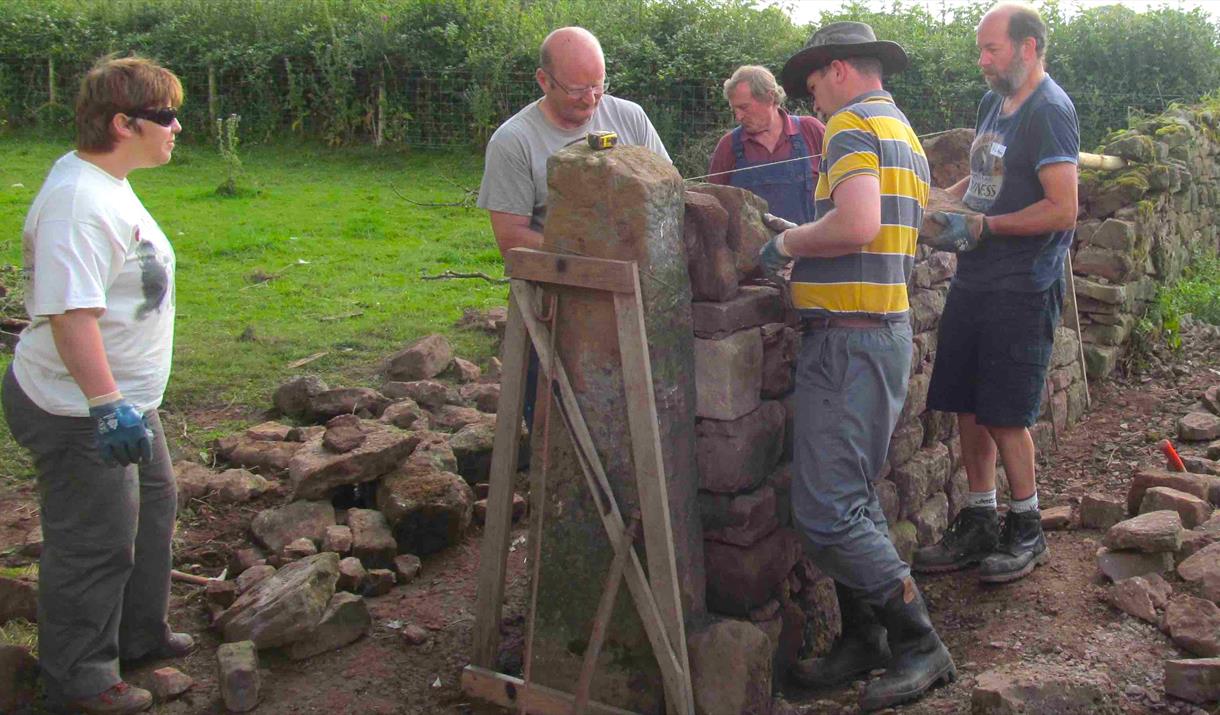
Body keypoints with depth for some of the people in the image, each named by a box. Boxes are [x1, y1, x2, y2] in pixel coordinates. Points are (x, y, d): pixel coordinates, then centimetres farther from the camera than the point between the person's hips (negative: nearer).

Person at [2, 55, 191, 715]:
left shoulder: (105, 183, 10)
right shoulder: (78, 201, -24)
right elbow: (69, 311, -31)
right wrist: (107, 405, -32)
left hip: (124, 399, 11)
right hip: (80, 413, -11)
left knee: (151, 507, 24)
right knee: (94, 544, 2)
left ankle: (140, 633, 43)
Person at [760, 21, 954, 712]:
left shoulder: (854, 123, -9)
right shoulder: (906, 135, 22)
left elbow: (858, 223, -26)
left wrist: (788, 242, -10)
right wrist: (804, 240, 22)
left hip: (849, 338, -11)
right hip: (886, 330, 11)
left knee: (826, 512, -9)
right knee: (852, 498, 15)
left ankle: (920, 647, -1)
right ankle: (864, 641, 23)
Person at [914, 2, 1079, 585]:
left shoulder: (1049, 111, -12)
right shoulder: (993, 104, 15)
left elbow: (1062, 210, -19)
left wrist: (980, 226, -16)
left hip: (1022, 289, -8)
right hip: (973, 281, 8)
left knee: (1004, 416, -2)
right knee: (967, 407, 10)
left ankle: (1026, 530, 17)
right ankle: (978, 525, 22)